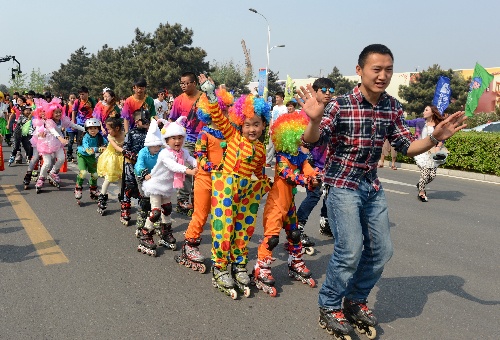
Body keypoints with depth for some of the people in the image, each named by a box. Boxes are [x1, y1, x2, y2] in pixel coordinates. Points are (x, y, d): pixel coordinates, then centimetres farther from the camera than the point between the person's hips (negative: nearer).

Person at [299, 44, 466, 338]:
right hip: (342, 184, -6)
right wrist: (315, 120, -45)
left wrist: (435, 138, -15)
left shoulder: (393, 107, -2)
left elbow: (406, 147, 3)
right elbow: (310, 143, -24)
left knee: (382, 250, 10)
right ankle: (329, 306, 10)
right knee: (351, 250, -14)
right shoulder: (340, 105, -18)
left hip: (372, 186, 6)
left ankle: (355, 301, 31)